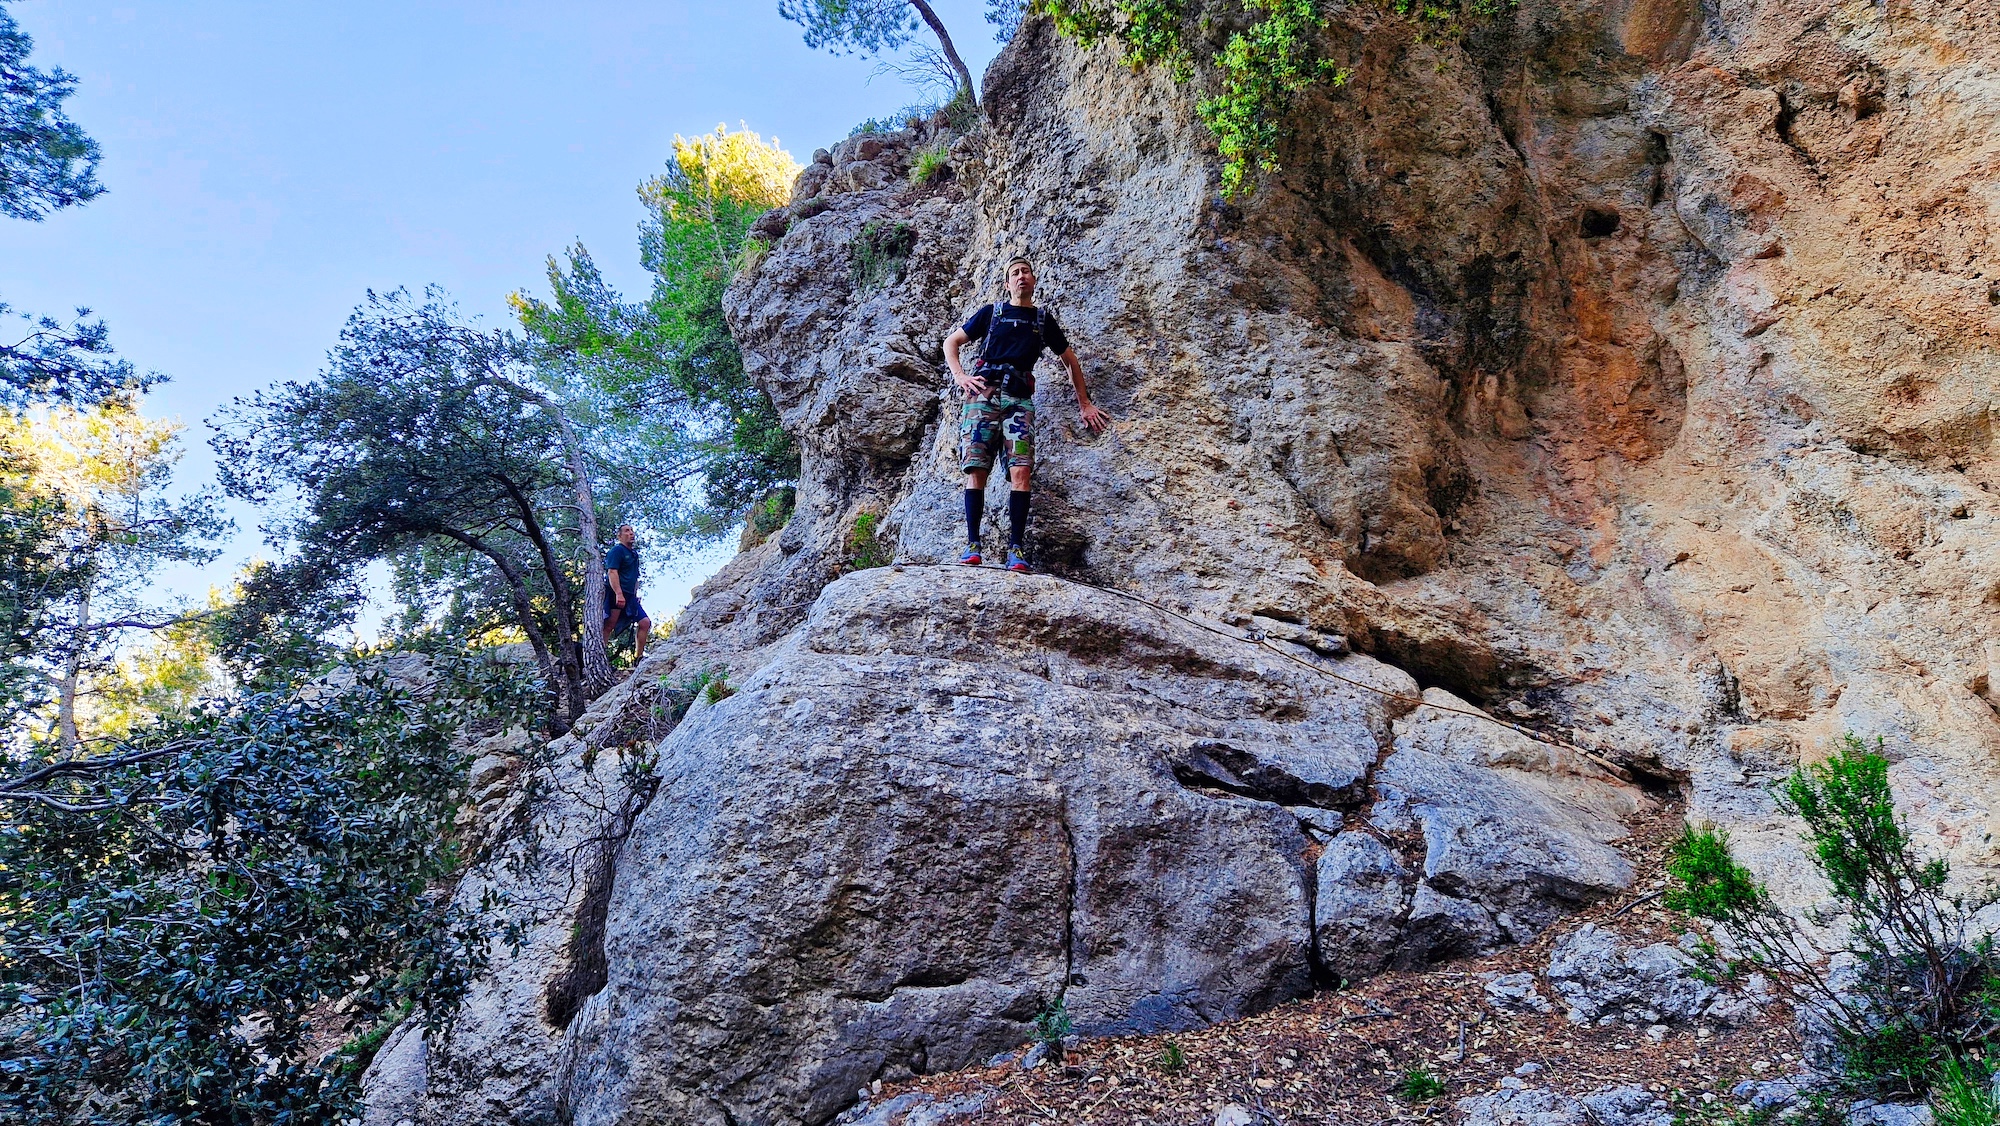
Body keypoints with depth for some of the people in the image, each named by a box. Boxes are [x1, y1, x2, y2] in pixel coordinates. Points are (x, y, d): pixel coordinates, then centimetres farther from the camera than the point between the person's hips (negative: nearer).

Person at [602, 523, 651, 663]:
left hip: (629, 596, 9)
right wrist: (619, 594, -27)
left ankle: (638, 657, 10)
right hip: (615, 594, -9)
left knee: (645, 622, 4)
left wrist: (636, 594, 23)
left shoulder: (634, 554, 22)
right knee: (609, 626, -12)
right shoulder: (617, 550, -6)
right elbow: (612, 572, -18)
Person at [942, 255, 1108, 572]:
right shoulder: (991, 312, 17)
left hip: (1019, 397, 1)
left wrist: (1085, 404, 24)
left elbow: (1070, 361, 27)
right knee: (976, 469, -12)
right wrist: (959, 376, 1)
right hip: (983, 391, -1)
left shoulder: (1043, 319, 21)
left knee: (1021, 471, -16)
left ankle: (1015, 548, -17)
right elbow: (951, 342, 18)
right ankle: (972, 545, -12)